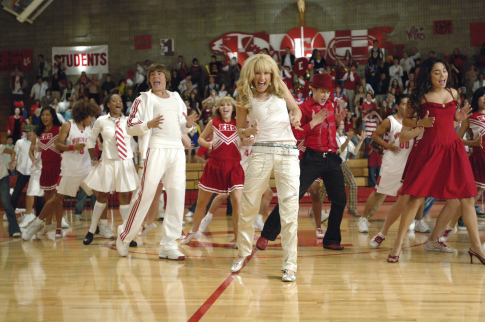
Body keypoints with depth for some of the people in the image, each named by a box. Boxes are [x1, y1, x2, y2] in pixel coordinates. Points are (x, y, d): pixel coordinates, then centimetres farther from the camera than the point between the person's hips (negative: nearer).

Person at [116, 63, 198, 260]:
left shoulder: (177, 99, 23)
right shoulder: (144, 99, 9)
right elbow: (130, 127, 1)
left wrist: (189, 124, 3)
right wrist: (149, 124, -17)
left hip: (177, 150, 5)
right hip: (156, 149, -5)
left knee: (177, 196, -2)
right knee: (146, 193, -9)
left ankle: (169, 246, 4)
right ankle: (124, 237, 8)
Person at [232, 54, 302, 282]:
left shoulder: (280, 88, 11)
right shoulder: (246, 98, 7)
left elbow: (296, 108, 22)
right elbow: (239, 130, 10)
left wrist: (296, 118, -1)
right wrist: (249, 131, -13)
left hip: (288, 153, 1)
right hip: (261, 152, -1)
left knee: (290, 209, -6)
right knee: (249, 205, 3)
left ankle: (290, 265, -1)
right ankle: (242, 253, 25)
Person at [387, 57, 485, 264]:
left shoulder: (453, 93, 12)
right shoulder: (421, 97, 0)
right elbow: (404, 119, 6)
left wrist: (459, 118, 5)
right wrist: (420, 122, -12)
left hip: (453, 148, 4)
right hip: (429, 148, -4)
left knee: (466, 198, 2)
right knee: (416, 198, -8)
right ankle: (398, 245, 1)